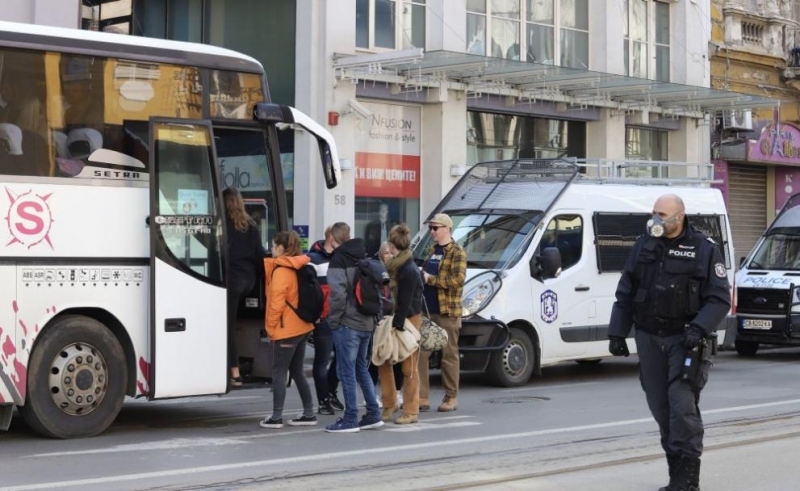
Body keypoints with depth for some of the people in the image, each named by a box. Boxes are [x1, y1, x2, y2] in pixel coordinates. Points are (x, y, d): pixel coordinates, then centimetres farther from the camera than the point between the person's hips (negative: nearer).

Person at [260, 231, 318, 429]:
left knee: (279, 373, -4)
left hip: (286, 330, -8)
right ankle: (309, 414, 15)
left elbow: (277, 303, -17)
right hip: (301, 327, 8)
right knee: (297, 372, 14)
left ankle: (276, 417, -4)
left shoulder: (281, 271, -14)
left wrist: (271, 327, -8)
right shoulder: (297, 268, 10)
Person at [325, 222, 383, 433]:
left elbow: (338, 293, -18)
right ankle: (373, 414, 17)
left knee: (346, 371, -3)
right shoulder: (364, 258, 14)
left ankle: (350, 419, -2)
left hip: (347, 323, -8)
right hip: (367, 322, 8)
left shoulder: (339, 260, -10)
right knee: (361, 368, 17)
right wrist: (372, 313, 16)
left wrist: (333, 319, -9)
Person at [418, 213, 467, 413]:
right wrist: (420, 276, 7)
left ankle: (451, 398, 9)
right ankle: (422, 398, 2)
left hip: (447, 312, -7)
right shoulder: (432, 251, 18)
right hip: (427, 310, 7)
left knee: (449, 355, 1)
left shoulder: (457, 252, -6)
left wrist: (431, 279, -15)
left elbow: (458, 278, -18)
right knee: (421, 353, 0)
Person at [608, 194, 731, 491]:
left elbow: (720, 299, -5)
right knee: (660, 406, 6)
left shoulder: (704, 250, -3)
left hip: (684, 339, -5)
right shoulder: (643, 247, 10)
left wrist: (698, 329, -20)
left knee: (682, 403, -14)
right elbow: (624, 294, 15)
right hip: (649, 338, 5)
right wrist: (617, 333, 9)